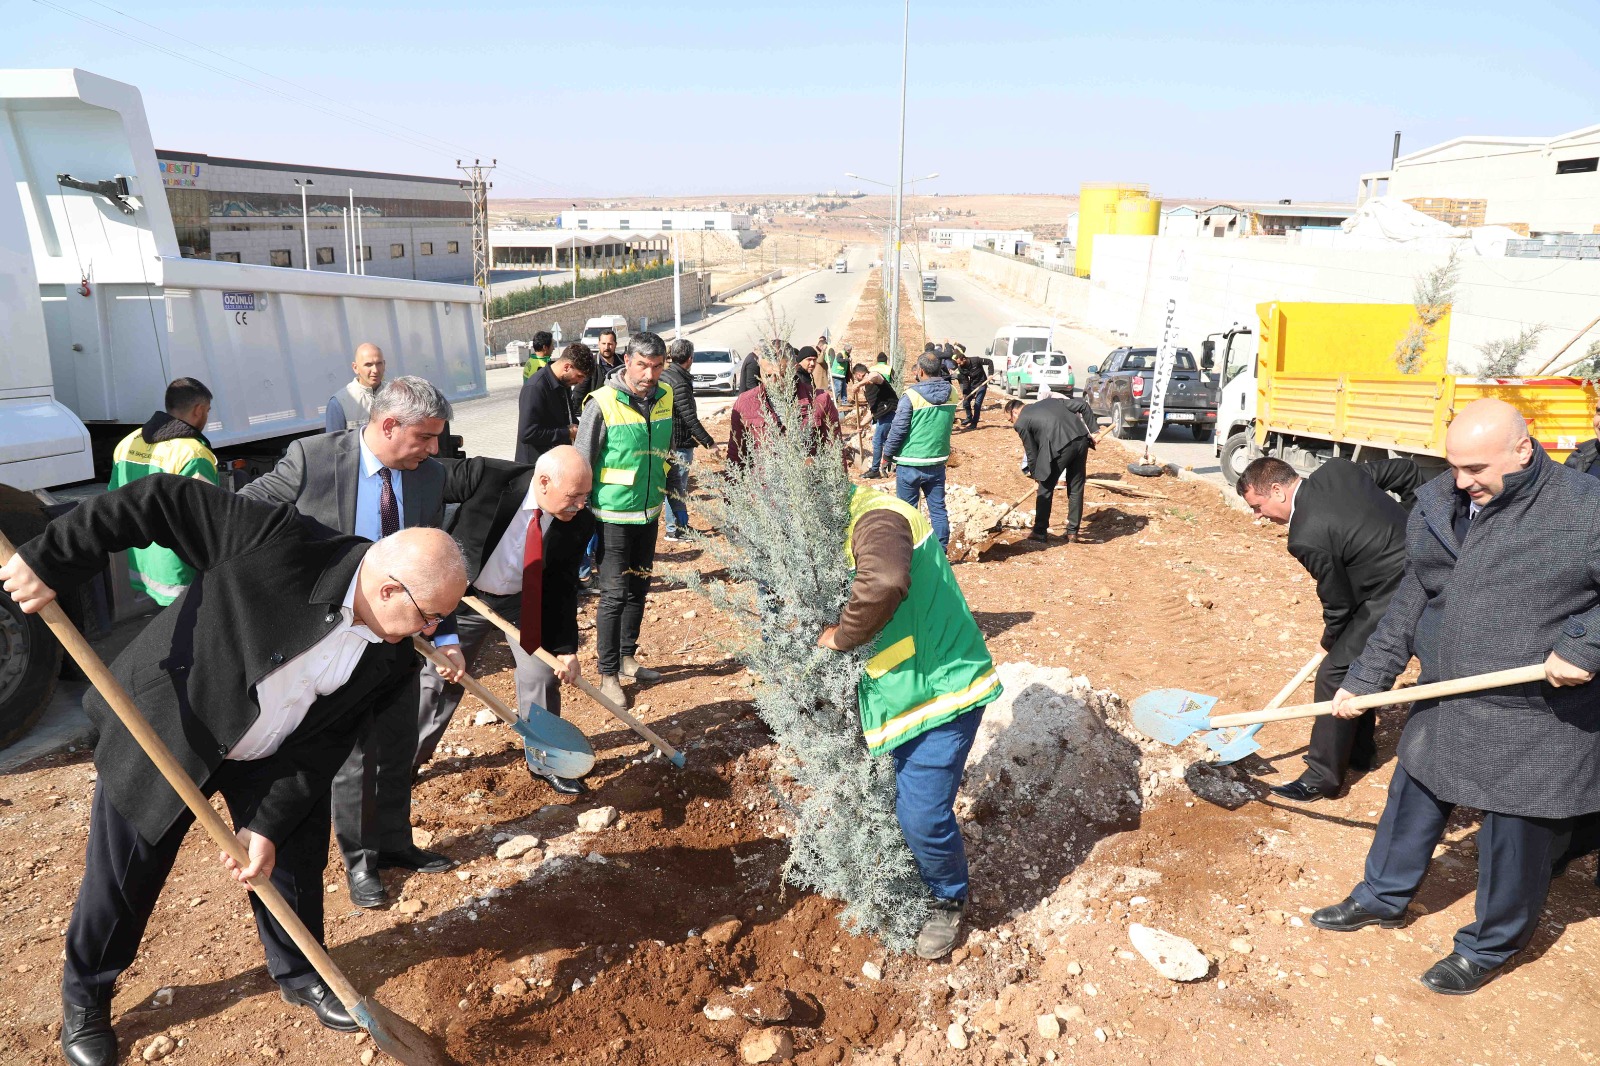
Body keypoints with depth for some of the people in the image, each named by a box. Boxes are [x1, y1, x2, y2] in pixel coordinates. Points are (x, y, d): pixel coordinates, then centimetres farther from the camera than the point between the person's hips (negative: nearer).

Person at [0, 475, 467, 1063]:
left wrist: (268, 824, -15)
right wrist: (52, 559, -28)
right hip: (160, 732, -4)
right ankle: (83, 998, 40)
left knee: (293, 858, 13)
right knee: (121, 880, 11)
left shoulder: (391, 660, -16)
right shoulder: (286, 544, -33)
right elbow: (165, 500, -28)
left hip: (269, 763, 4)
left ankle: (299, 975, 41)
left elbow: (322, 747, -10)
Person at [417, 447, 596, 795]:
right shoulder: (486, 476, -31)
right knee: (438, 677, 10)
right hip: (465, 596, -2)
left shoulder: (578, 523, -20)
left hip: (527, 603, 2)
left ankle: (544, 762, 29)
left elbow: (564, 587, -11)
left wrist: (566, 648, -15)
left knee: (542, 677, 5)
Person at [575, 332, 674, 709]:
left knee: (639, 589, 16)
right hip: (612, 515, -6)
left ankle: (627, 658, 32)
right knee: (615, 595, -1)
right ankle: (608, 675, 11)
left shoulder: (664, 398, 1)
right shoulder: (603, 403, -17)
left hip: (649, 512, 6)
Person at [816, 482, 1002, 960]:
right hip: (901, 687, 10)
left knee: (922, 816, -5)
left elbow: (884, 583, -47)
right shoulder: (855, 520, 9)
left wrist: (842, 636, -31)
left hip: (942, 687, -9)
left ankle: (949, 901, 22)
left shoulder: (877, 519, -24)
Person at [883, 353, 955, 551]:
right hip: (938, 462, 4)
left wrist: (887, 454, -1)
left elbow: (898, 429, -13)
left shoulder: (911, 395, -16)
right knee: (938, 509, 10)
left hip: (910, 464, -4)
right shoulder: (950, 394, -1)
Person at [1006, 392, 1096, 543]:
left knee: (1045, 490, 12)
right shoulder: (1050, 401, 26)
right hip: (1081, 439, 6)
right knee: (1076, 489, 17)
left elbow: (1031, 453, 11)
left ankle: (1040, 532, 21)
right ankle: (1073, 532, 25)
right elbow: (1083, 406, 18)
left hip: (1059, 447, -6)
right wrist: (1091, 431, 20)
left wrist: (1036, 477, 23)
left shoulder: (1021, 422, 9)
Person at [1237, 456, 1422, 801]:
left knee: (1335, 674, -2)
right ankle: (1359, 750, 38)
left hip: (1394, 599, -10)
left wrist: (1331, 641, 9)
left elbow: (1338, 604, -11)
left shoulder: (1308, 536, -22)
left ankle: (1321, 777, 7)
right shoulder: (1336, 469, 0)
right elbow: (1406, 470, 12)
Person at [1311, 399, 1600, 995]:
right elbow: (1410, 603, 8)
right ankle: (1382, 897, 43)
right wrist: (1364, 679, 8)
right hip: (1444, 706, 6)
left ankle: (1490, 947, 33)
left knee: (1515, 837, 11)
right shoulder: (1437, 505, 1)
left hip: (1536, 724, -5)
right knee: (1413, 804, 21)